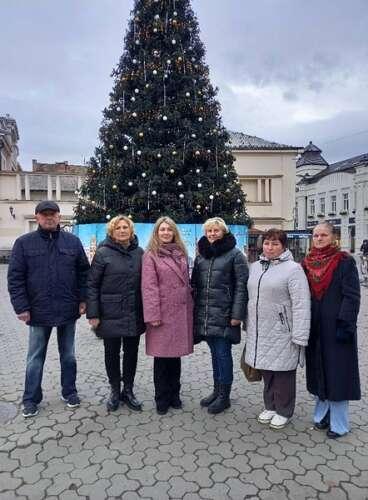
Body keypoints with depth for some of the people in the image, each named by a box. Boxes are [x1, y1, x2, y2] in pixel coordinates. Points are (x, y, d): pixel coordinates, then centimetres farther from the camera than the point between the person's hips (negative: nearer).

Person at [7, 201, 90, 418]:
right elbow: (15, 278, -4)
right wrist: (21, 307, -10)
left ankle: (69, 392, 32)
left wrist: (83, 299, -1)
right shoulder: (24, 243, -3)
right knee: (35, 358, 12)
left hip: (68, 310, 1)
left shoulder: (73, 241, 1)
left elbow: (84, 272, 5)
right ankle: (31, 399, 27)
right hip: (39, 311, -1)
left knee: (68, 355, 15)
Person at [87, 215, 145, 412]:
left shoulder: (139, 253, 4)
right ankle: (115, 391, 29)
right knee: (112, 353, 11)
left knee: (131, 352, 13)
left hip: (134, 315, 3)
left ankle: (128, 390, 30)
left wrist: (147, 311, 4)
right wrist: (93, 314, -12)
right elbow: (92, 284, -7)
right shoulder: (103, 253, -6)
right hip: (111, 314, -3)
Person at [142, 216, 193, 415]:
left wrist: (190, 308, 11)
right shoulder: (151, 255, -3)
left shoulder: (181, 253, 13)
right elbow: (149, 287, -10)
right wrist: (153, 315, -16)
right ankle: (162, 399, 18)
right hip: (163, 313, -5)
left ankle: (174, 395, 26)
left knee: (176, 354, 12)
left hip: (181, 312, 5)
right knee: (161, 356, 3)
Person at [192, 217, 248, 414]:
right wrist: (194, 310, 10)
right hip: (203, 314, 5)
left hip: (223, 314, -5)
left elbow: (241, 286, -8)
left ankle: (224, 396, 17)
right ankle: (216, 390, 29)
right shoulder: (201, 255, 12)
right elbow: (194, 283, 16)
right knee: (214, 353, 15)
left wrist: (237, 314, -14)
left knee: (223, 354, 2)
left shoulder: (235, 254, -4)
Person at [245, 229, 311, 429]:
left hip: (282, 333, -6)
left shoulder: (293, 269, -11)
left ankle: (283, 411, 26)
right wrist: (248, 324, 16)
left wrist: (299, 336, -18)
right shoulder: (255, 267, 9)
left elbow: (301, 305, -15)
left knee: (283, 374, 8)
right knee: (267, 372, 17)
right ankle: (270, 406, 35)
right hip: (259, 332, 6)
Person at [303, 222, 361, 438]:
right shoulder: (307, 263, 7)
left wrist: (345, 325, -17)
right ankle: (322, 414, 28)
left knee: (337, 371, 2)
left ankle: (339, 424, 15)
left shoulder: (345, 262, -7)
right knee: (319, 372, 13)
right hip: (314, 327, 5)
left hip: (335, 327, -4)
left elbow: (352, 296, -10)